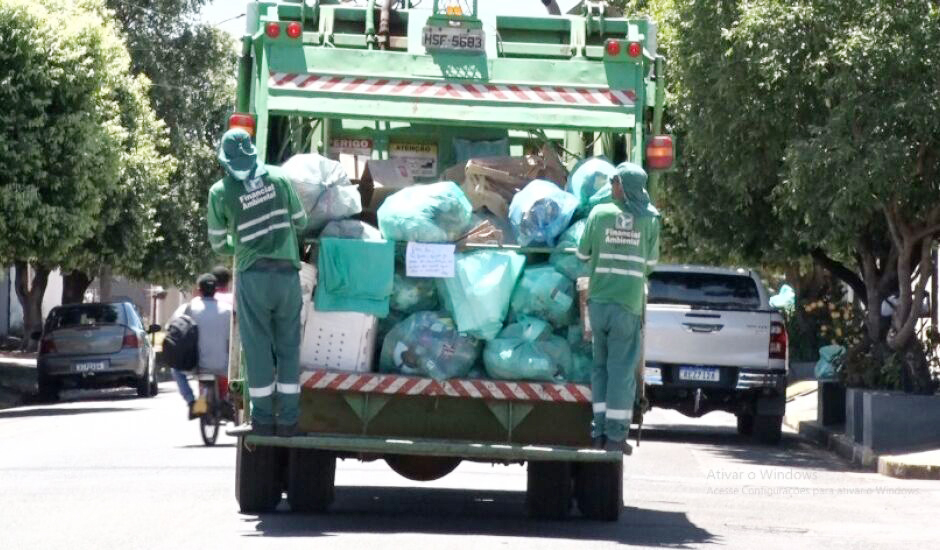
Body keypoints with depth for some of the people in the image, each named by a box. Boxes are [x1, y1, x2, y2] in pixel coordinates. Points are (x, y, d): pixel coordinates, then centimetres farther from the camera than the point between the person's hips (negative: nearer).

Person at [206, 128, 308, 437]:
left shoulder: (220, 192, 0)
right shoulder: (278, 178, 4)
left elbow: (218, 243, 8)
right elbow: (301, 221, 13)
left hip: (253, 275, -2)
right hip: (288, 272, 2)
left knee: (258, 349, 4)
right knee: (288, 347, 7)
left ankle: (263, 420, 5)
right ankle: (287, 420, 7)